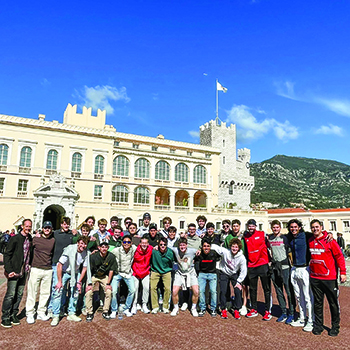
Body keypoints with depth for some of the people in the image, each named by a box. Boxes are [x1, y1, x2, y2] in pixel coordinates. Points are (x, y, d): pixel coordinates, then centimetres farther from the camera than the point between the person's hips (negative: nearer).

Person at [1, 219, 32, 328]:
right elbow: (7, 255, -9)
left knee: (19, 294, 11)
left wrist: (29, 267, 8)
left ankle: (13, 315, 25)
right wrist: (9, 270, -15)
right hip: (14, 272, -5)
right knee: (10, 295, 0)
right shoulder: (15, 238, -9)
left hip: (24, 272, 5)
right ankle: (5, 318, 13)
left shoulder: (30, 239, 7)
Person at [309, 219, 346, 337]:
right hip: (314, 278, 4)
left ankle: (335, 326, 24)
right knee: (317, 303, 11)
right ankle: (318, 325, 23)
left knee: (333, 303, 9)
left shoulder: (329, 240, -9)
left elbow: (339, 256, -7)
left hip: (329, 278, -4)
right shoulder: (310, 241, 4)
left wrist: (342, 272, -10)